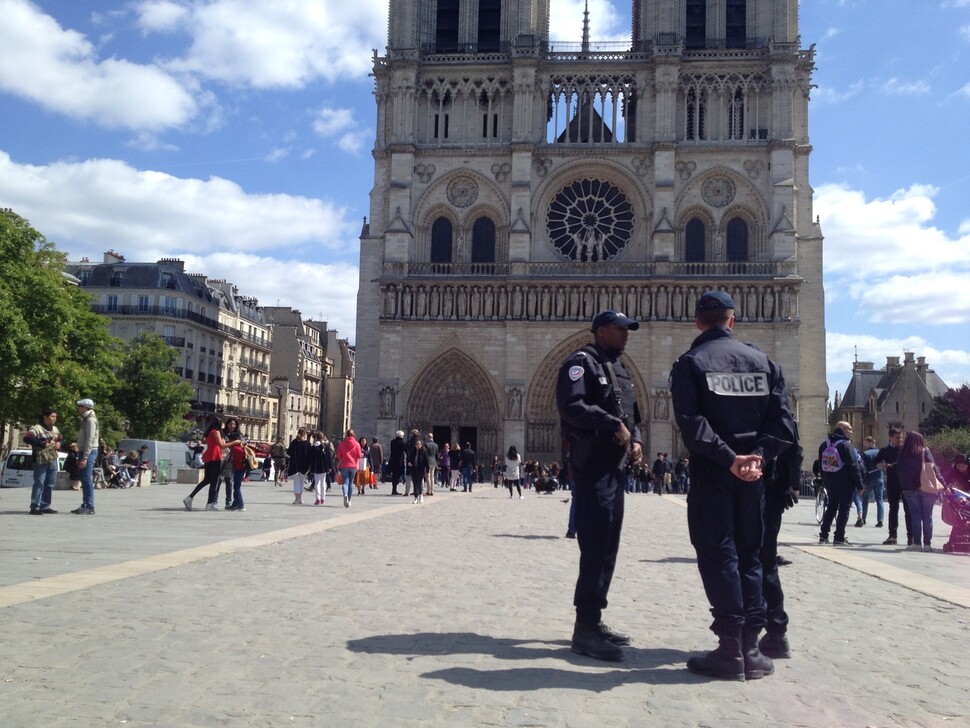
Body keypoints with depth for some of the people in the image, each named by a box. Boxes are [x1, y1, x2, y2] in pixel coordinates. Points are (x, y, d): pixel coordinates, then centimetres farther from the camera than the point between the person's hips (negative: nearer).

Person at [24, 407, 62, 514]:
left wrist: (59, 443, 4)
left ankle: (45, 506, 19)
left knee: (50, 484, 10)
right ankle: (35, 507, -5)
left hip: (53, 460, 8)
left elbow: (60, 439, 28)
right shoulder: (36, 428, -10)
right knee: (39, 484, -9)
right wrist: (42, 444, -25)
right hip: (40, 461, -7)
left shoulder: (55, 429, 14)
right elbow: (27, 438, -23)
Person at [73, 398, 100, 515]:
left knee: (87, 479, -11)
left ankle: (90, 507, -12)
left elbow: (90, 440, -19)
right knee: (84, 480, 12)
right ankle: (85, 505, 17)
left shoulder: (91, 420, -12)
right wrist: (80, 456, 18)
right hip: (84, 452, 10)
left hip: (89, 452, -10)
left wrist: (84, 458, -23)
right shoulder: (85, 420, 18)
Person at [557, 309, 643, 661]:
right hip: (593, 464, -10)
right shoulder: (581, 362, -7)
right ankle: (586, 628, -6)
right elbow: (571, 406, -20)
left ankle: (593, 621, 20)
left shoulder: (619, 369, 22)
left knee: (607, 547, 12)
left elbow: (631, 413, 24)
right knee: (596, 546, -11)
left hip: (615, 466, 10)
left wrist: (635, 438, 5)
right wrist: (612, 424, -21)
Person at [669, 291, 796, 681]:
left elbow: (691, 422, -16)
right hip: (753, 473, 4)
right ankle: (750, 648, 13)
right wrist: (758, 455, -10)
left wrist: (727, 457, -17)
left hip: (710, 473, -4)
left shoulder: (689, 363, -2)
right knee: (749, 556, 12)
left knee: (717, 556, 1)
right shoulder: (762, 361, 9)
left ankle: (731, 650, 1)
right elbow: (783, 420, -1)